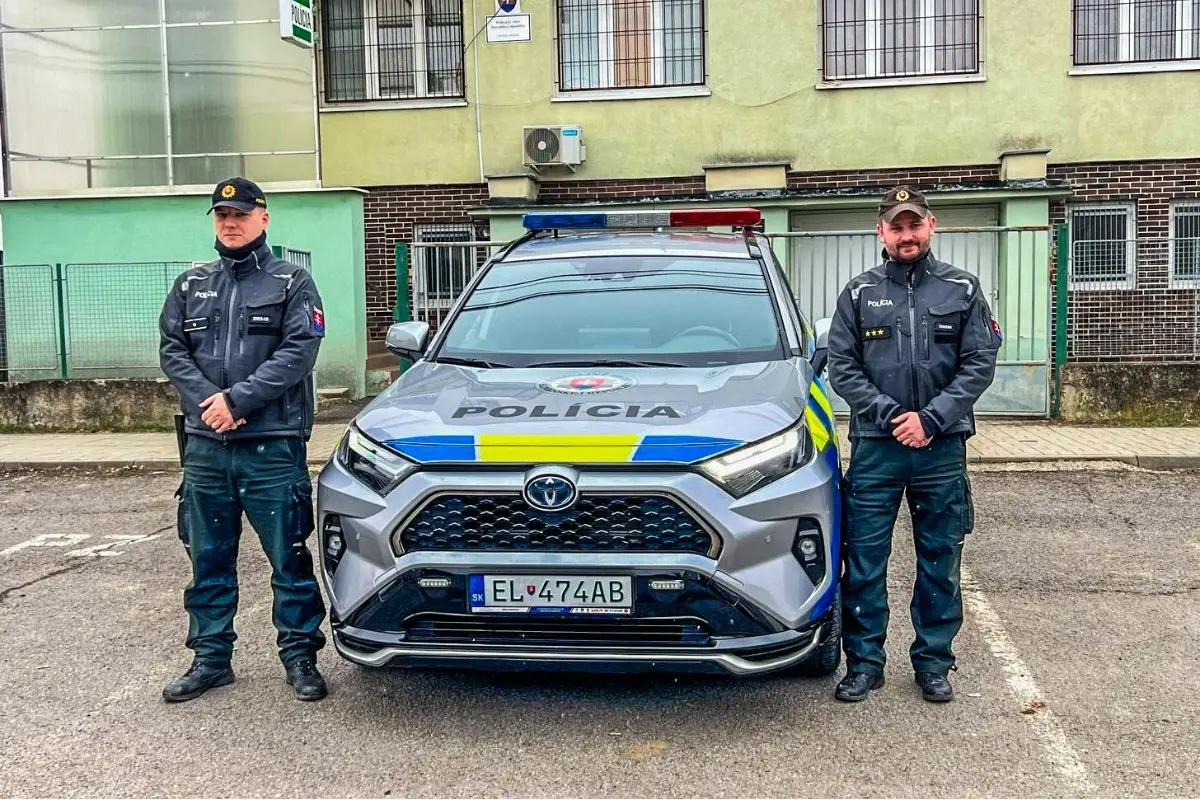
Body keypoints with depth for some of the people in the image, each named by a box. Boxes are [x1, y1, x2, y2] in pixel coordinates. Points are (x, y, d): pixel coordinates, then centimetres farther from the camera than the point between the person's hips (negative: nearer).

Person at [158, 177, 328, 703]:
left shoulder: (291, 283, 3)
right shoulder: (191, 285, 16)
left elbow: (299, 353, -9)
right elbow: (172, 351, 8)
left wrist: (237, 399, -16)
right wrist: (207, 402, -10)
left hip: (273, 445, -4)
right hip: (205, 446, 4)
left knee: (288, 556, 1)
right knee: (208, 558, 11)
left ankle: (300, 656, 13)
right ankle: (211, 658, 22)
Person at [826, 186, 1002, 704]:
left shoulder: (962, 290, 6)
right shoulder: (859, 293, 6)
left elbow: (980, 364, -1)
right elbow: (842, 369, 1)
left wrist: (931, 418, -12)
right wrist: (891, 416, -10)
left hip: (943, 448, 0)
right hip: (875, 448, 0)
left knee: (940, 562, 8)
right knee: (864, 560, 2)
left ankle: (934, 661, 22)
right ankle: (864, 662, 14)